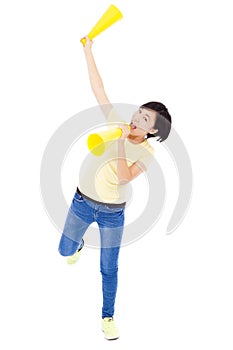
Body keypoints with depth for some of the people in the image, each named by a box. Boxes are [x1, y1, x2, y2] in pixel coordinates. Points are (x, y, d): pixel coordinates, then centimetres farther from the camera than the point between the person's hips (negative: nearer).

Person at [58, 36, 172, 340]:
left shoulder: (147, 152, -14)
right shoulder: (118, 124, -7)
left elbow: (124, 178, -29)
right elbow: (98, 89, -7)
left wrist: (121, 142, -31)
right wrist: (88, 51, -9)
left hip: (112, 212, -3)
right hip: (82, 201, 3)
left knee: (109, 269, 6)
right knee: (65, 249, 19)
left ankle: (108, 318, 29)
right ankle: (79, 244, 58)